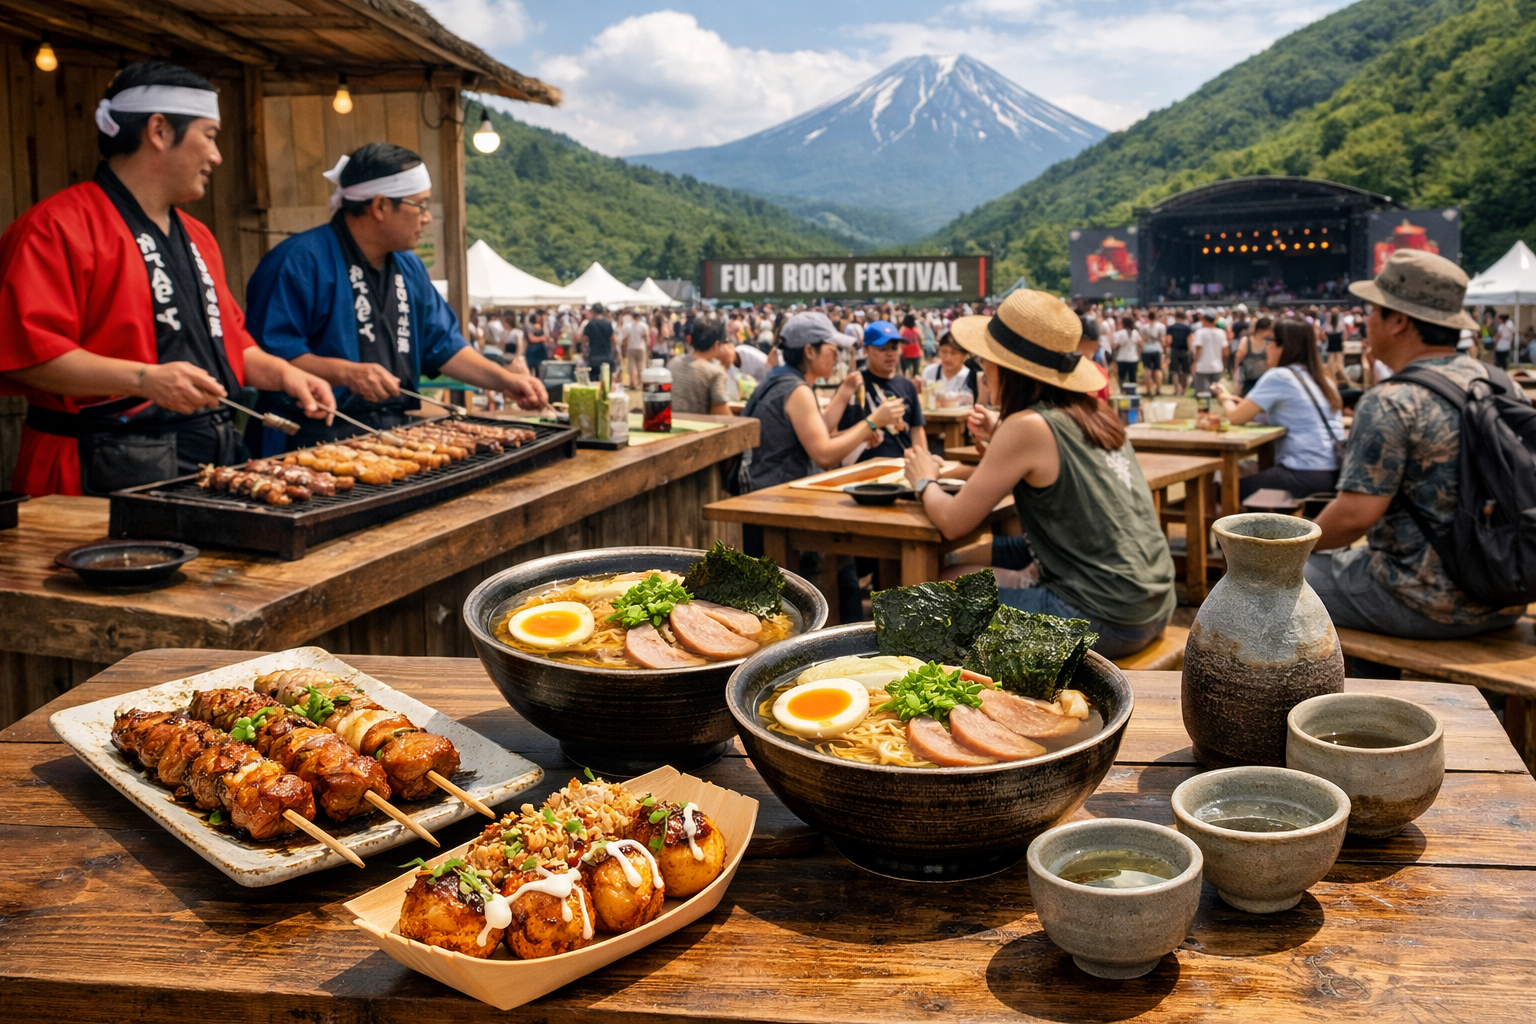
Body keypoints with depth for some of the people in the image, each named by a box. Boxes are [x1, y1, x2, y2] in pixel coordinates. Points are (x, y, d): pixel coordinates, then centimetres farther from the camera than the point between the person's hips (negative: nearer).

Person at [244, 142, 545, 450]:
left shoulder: (410, 267, 19)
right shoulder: (301, 260, -8)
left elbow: (443, 345, 23)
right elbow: (268, 353, -14)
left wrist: (506, 380, 12)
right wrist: (344, 373, -22)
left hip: (392, 436, 7)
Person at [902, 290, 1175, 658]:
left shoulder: (1028, 426, -16)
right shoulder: (1097, 416, 6)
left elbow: (953, 522, -11)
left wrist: (924, 482, 8)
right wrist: (1001, 438, 17)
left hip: (1102, 620, -8)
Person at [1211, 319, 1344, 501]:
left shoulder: (1278, 376, -8)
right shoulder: (1321, 377, 16)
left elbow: (1236, 417, -8)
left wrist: (1224, 396, 14)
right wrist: (1245, 403, 18)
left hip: (1306, 474, -8)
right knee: (1254, 475, 26)